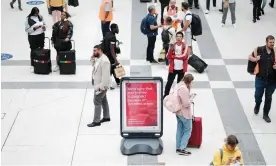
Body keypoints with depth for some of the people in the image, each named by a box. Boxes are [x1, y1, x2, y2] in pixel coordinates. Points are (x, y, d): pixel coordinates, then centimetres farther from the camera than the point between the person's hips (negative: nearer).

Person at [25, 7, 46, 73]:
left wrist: (44, 27, -9)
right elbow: (27, 30, -14)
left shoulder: (40, 17, 0)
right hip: (33, 37, -5)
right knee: (33, 51, 3)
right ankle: (32, 65, 13)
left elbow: (44, 24, 14)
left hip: (41, 35, 5)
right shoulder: (28, 19, -15)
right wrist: (34, 28, -26)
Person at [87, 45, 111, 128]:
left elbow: (105, 75, -27)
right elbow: (94, 65, 24)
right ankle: (106, 117, 31)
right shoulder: (98, 58, 6)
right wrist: (92, 59, 4)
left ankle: (96, 121, -2)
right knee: (103, 100, 19)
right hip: (98, 84, 10)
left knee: (97, 102, -7)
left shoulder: (104, 61, -25)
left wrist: (102, 86, -26)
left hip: (100, 85, -10)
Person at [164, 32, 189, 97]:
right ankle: (165, 96, 12)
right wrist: (180, 57, -15)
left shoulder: (185, 46, -7)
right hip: (173, 68, 1)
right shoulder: (173, 46, -2)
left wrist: (174, 56, -11)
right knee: (169, 83, 1)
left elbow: (184, 56, -17)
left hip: (181, 68, -1)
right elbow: (169, 56, -2)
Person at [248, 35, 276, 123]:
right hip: (260, 79, -1)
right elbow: (250, 57, 2)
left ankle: (265, 115, 28)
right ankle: (257, 106, 45)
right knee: (258, 96, 10)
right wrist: (254, 59, -18)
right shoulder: (259, 50, -9)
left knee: (268, 98, 11)